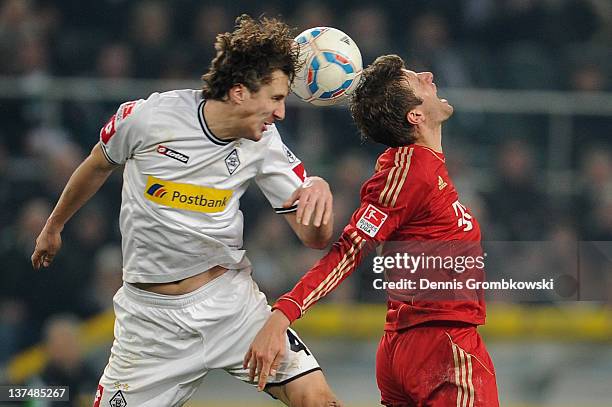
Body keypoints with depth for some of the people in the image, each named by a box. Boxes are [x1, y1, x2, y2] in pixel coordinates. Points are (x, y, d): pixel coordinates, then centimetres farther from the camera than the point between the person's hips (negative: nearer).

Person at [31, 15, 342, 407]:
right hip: (152, 314, -1)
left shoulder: (263, 141, -6)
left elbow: (316, 237, -6)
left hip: (230, 297, 1)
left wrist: (318, 187, -29)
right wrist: (54, 226, 24)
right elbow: (97, 167, 9)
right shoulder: (145, 117, -13)